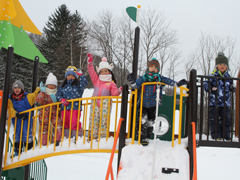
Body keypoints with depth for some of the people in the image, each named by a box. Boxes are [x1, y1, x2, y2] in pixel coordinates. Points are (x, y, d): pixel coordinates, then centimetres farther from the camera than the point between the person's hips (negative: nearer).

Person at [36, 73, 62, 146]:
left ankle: (56, 140, -17)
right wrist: (42, 92, -11)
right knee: (44, 128, 2)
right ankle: (44, 144, 13)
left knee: (58, 124, -21)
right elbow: (38, 101, -9)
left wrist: (55, 101, -13)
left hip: (55, 112, 1)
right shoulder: (43, 93, 7)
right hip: (44, 113, 0)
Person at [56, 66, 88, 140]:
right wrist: (62, 99, -8)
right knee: (65, 123, 8)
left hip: (75, 108, -4)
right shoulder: (63, 86, 17)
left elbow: (85, 83, -12)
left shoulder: (78, 84, 7)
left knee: (74, 123, -11)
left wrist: (81, 75, -17)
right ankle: (66, 138, 18)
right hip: (64, 108, 4)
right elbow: (58, 94, 11)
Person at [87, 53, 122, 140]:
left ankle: (103, 137, 1)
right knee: (94, 120, 3)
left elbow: (114, 93, -2)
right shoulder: (97, 80, 16)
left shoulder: (111, 83, 5)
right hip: (95, 103, 4)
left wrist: (119, 90, -21)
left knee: (104, 120, -4)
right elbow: (92, 72, 15)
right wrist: (90, 63, 8)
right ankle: (93, 137, 10)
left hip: (105, 104, -3)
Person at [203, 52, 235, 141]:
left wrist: (232, 87, -1)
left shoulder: (228, 77, 10)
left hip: (225, 103, 4)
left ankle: (226, 136, 16)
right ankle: (216, 136, 7)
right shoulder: (212, 76, -5)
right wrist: (211, 89, -23)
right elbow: (205, 83, -6)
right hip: (214, 102, -4)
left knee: (226, 120, 6)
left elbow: (231, 88, 22)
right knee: (214, 120, -1)